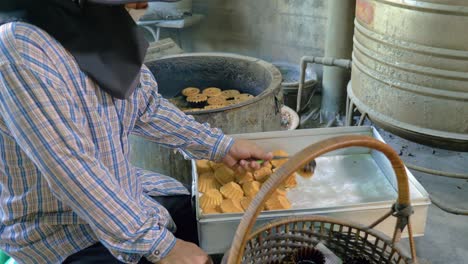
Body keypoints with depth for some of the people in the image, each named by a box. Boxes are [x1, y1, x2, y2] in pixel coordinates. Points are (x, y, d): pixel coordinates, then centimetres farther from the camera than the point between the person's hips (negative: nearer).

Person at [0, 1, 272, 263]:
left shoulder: (102, 24, -6)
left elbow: (147, 105, 6)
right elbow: (74, 173, -30)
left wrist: (222, 146, 3)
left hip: (120, 192, 7)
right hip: (60, 232, -7)